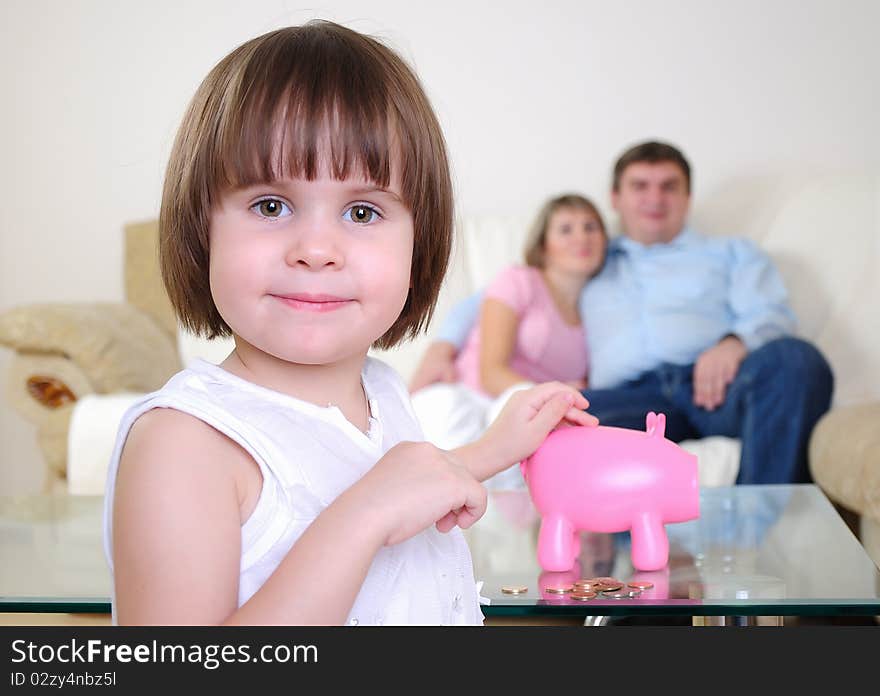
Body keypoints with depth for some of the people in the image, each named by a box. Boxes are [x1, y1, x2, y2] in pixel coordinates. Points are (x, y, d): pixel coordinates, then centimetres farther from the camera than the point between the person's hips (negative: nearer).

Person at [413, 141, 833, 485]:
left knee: (796, 358, -35)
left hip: (714, 382, 1)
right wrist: (444, 345, 15)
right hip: (630, 394, 0)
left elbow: (774, 316, 15)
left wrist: (736, 342, -11)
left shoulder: (731, 252, 32)